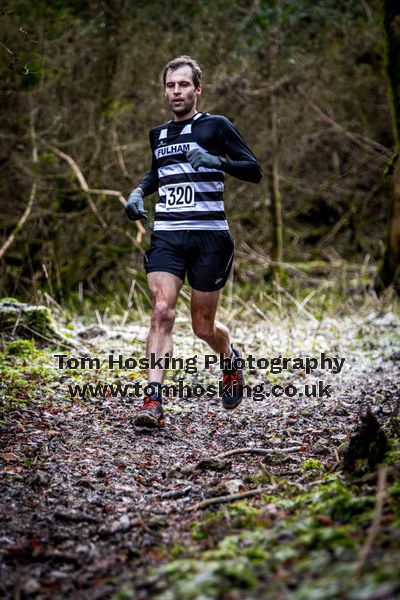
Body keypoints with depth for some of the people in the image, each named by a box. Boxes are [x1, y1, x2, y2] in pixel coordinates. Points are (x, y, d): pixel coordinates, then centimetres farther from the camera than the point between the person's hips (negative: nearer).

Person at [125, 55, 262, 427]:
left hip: (209, 236, -3)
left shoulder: (216, 126, 1)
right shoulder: (158, 134, 17)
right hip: (166, 236, 3)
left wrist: (216, 160, -20)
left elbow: (254, 171, -3)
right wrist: (139, 191, 16)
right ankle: (153, 401, -22)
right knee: (161, 312, -18)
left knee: (203, 327, 5)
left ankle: (230, 358, 40)